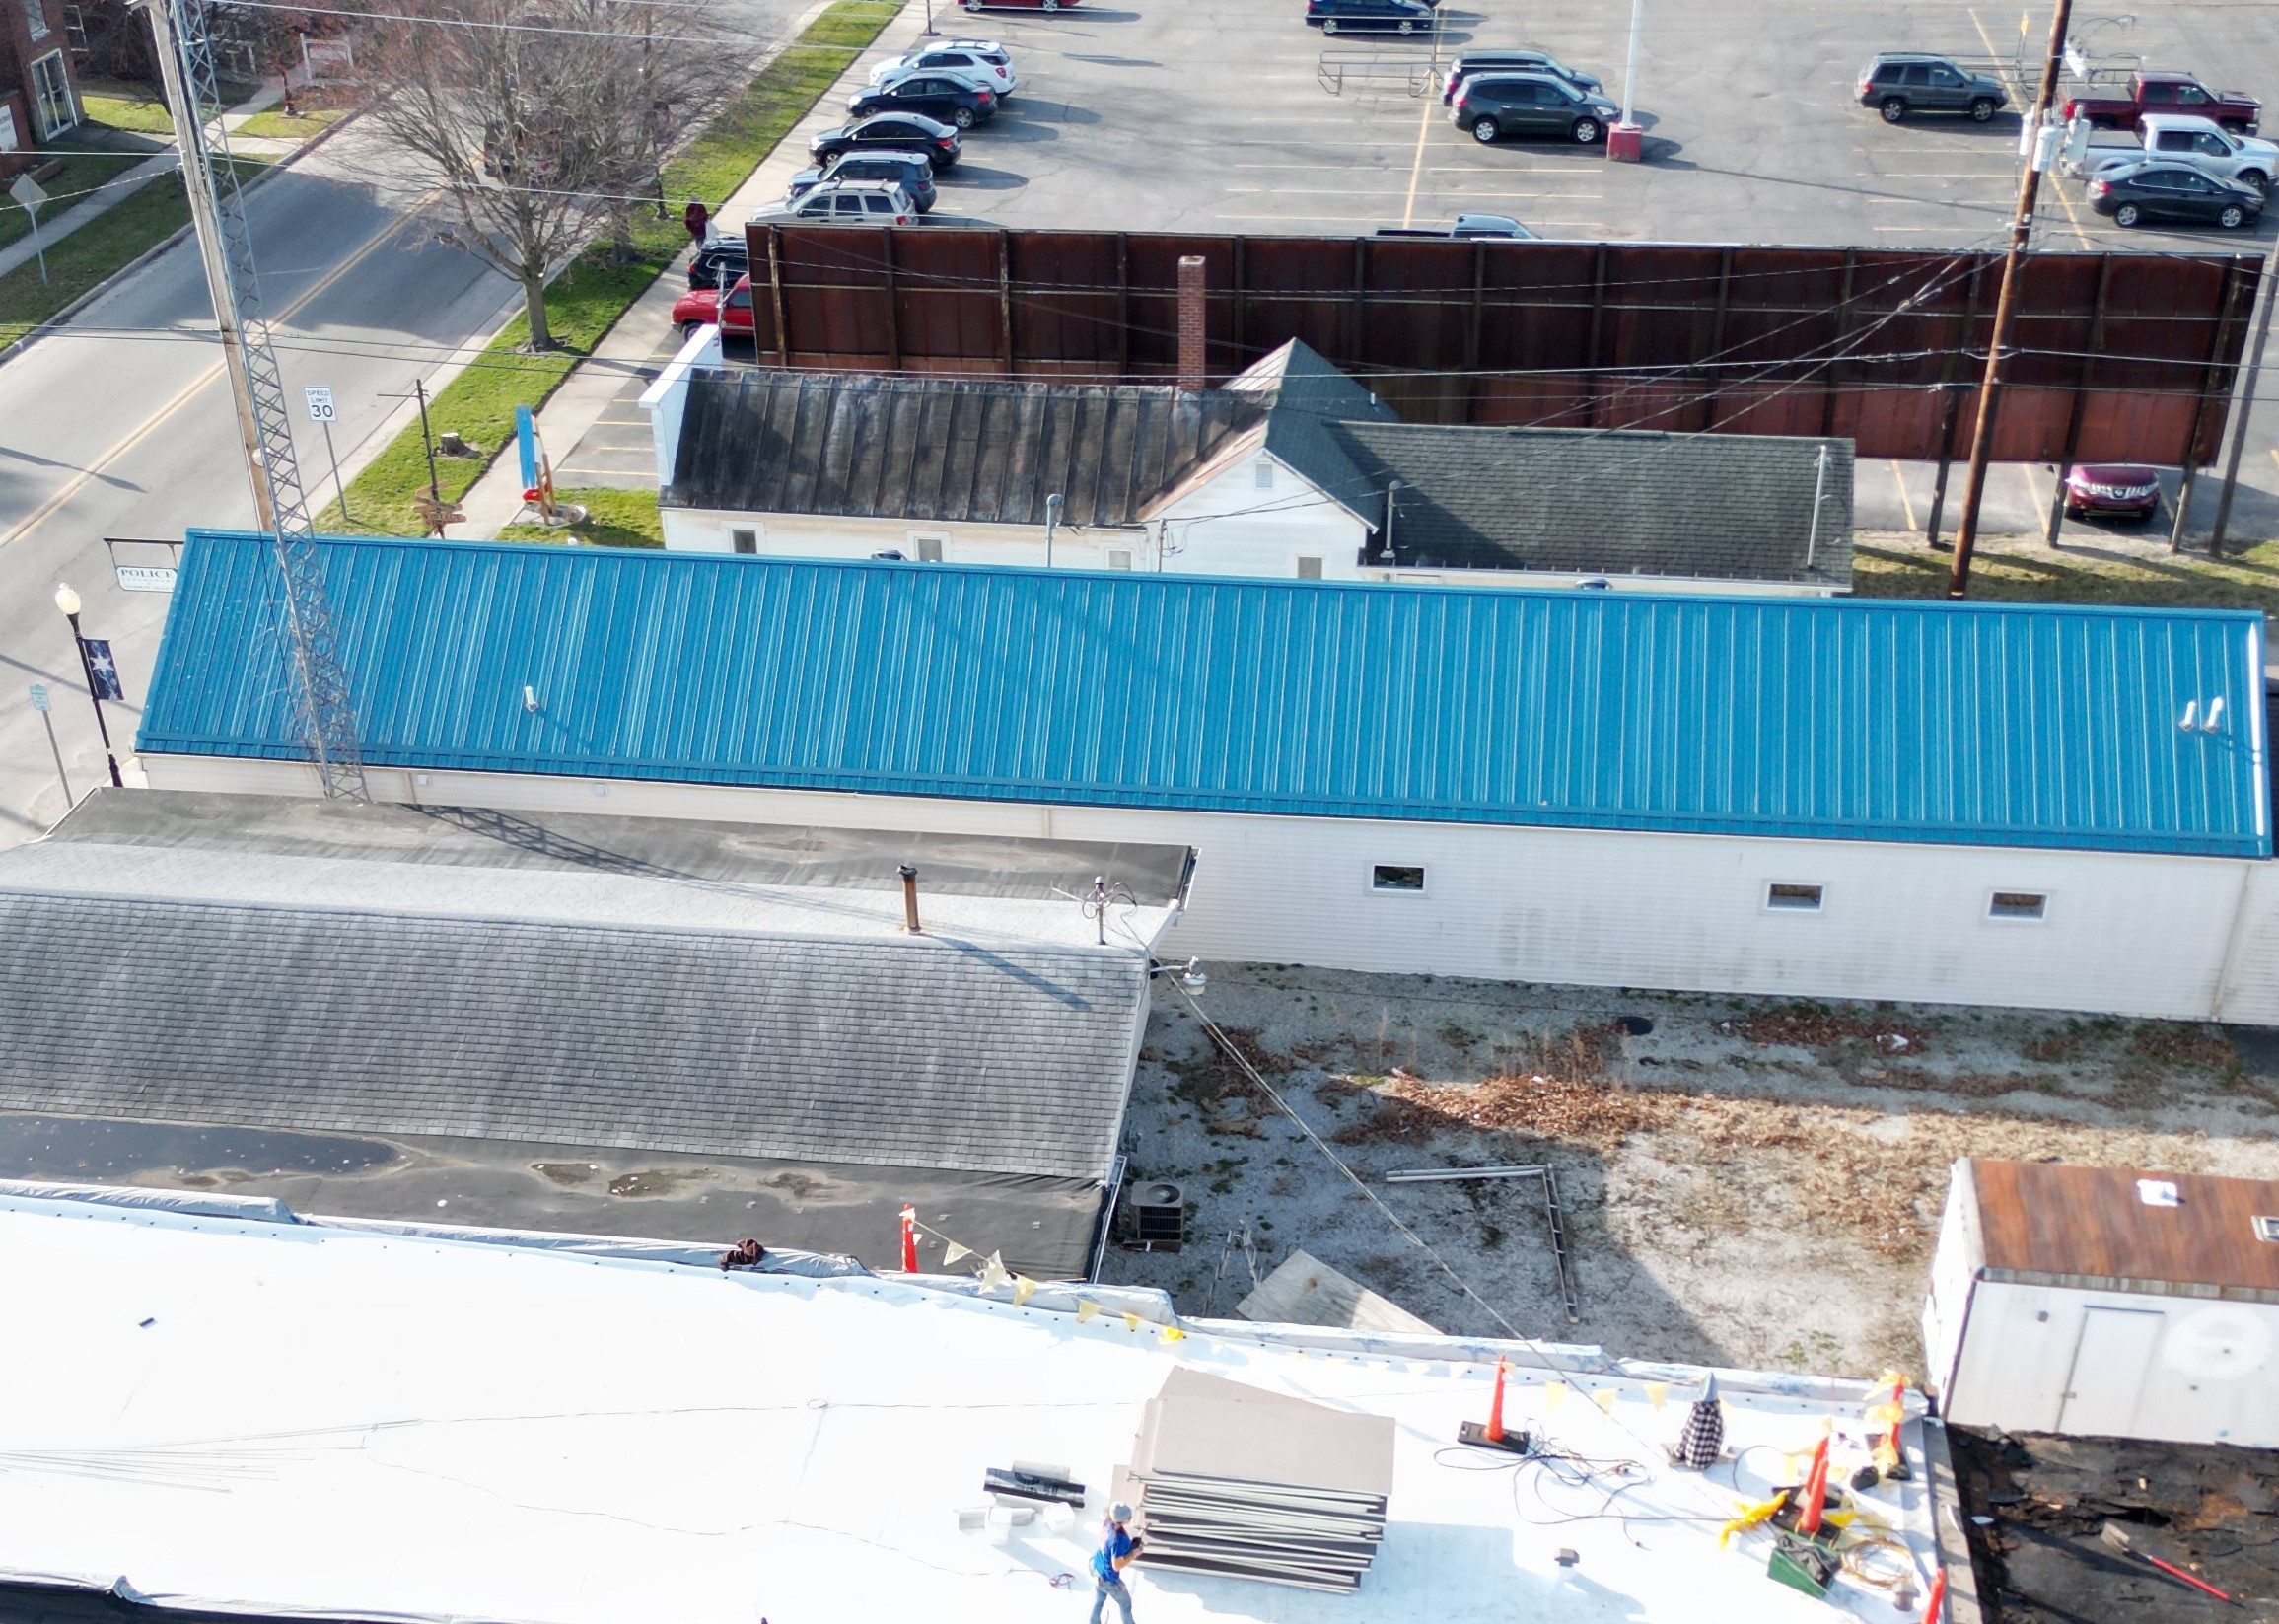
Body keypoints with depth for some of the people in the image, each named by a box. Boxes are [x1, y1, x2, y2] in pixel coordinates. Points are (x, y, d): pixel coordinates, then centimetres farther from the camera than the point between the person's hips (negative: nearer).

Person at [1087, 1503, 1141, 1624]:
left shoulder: (1108, 1525, -14)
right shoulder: (1120, 1539, -38)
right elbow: (1117, 1565, -32)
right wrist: (1134, 1553, -24)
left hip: (1097, 1570, 7)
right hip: (1109, 1579, -7)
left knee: (1098, 1601, 29)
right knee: (1125, 1603, 20)